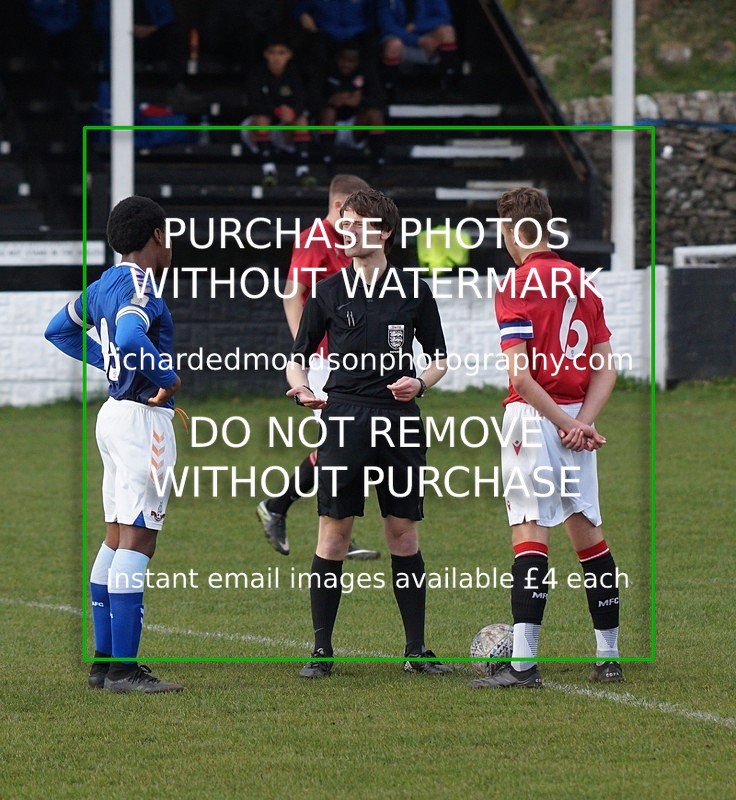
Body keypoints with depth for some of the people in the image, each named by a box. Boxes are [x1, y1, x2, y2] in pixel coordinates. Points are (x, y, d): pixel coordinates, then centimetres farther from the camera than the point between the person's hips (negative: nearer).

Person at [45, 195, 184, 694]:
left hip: (116, 409, 10)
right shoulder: (138, 285, -15)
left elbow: (60, 329, 26)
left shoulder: (107, 283, 13)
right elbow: (131, 338, -33)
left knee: (116, 540, 13)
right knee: (138, 541, -10)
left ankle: (103, 662, 16)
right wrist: (168, 378, -19)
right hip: (144, 416, -10)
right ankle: (123, 669, -12)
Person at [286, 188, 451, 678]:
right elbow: (299, 355, 11)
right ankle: (322, 650, 3)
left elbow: (439, 357, 13)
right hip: (344, 415, 0)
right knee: (334, 532, -3)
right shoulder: (329, 292, 6)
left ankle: (417, 648, 10)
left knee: (404, 532, 4)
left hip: (400, 420, 0)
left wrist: (420, 383, -7)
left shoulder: (414, 291, 6)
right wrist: (300, 386, -10)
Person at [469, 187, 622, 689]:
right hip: (578, 420, 6)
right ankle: (609, 656, 17)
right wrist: (582, 421, -3)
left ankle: (524, 661, -15)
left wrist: (564, 423, -12)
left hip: (535, 416, -6)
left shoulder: (517, 288, -10)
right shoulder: (583, 283, 10)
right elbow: (606, 369, 6)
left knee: (530, 530, -9)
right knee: (587, 530, 13)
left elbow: (521, 374, -17)